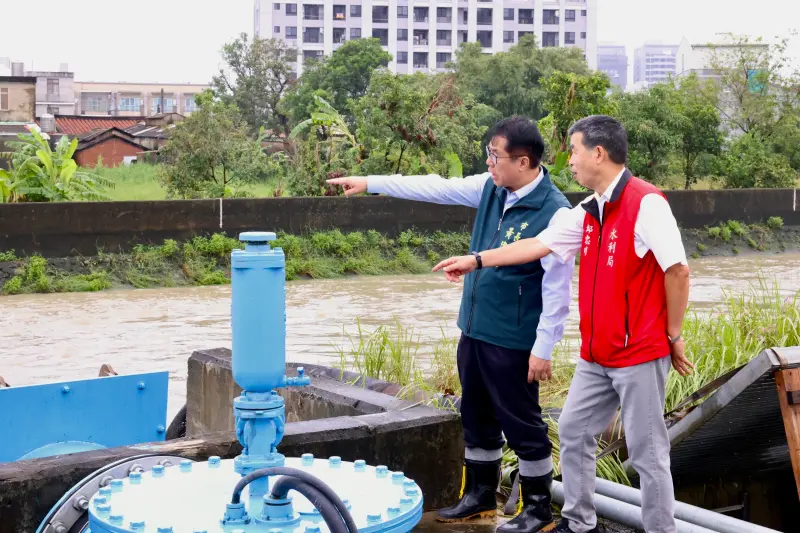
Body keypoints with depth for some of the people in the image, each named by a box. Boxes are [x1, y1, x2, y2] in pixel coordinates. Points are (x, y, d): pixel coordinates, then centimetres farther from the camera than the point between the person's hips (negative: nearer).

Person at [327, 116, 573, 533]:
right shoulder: (491, 188, 3)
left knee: (522, 424, 4)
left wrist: (543, 348, -17)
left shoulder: (554, 212, -19)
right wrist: (370, 183, 9)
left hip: (512, 340, -8)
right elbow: (435, 188, 9)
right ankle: (480, 495, 34)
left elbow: (558, 288, -18)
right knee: (477, 418, 18)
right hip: (474, 329, 8)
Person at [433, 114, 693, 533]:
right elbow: (537, 245, 17)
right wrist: (476, 260, 20)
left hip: (640, 353, -9)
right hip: (596, 355, 9)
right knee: (574, 431, 16)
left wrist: (673, 336, -11)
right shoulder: (587, 213, 9)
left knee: (646, 451, 0)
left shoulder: (646, 203, -17)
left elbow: (677, 270, -17)